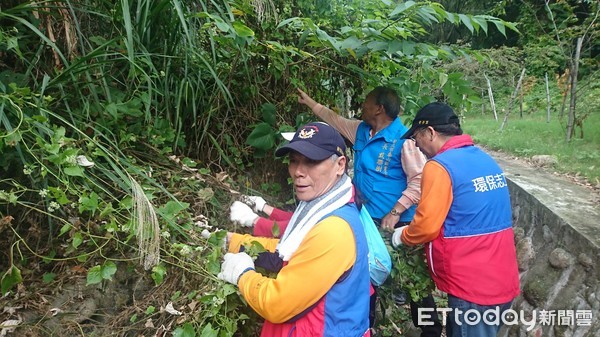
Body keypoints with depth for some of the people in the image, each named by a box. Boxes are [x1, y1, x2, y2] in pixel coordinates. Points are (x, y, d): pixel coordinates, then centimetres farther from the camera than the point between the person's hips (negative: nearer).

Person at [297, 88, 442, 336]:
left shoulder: (403, 139, -17)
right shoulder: (360, 130, 5)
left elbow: (419, 180, -21)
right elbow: (333, 118, 22)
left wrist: (395, 212, -24)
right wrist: (309, 101, 30)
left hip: (397, 223, -7)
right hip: (368, 220, 8)